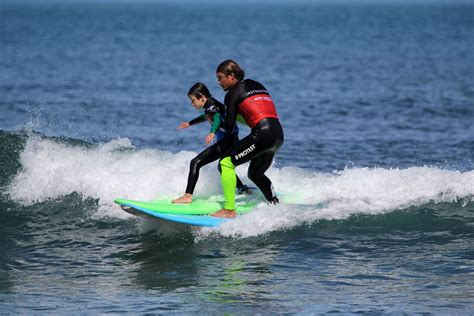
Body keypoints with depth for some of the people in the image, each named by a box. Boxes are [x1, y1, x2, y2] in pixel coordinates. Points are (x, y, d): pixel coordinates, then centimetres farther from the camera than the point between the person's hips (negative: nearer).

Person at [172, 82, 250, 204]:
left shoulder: (211, 105, -11)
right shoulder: (211, 105, 18)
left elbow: (217, 118, -33)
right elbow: (206, 117, 41)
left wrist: (212, 132, -52)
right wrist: (190, 123, 55)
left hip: (227, 141, -10)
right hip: (231, 141, 10)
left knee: (196, 163, -14)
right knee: (222, 167, 35)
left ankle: (188, 196, -21)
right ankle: (243, 189, 43)